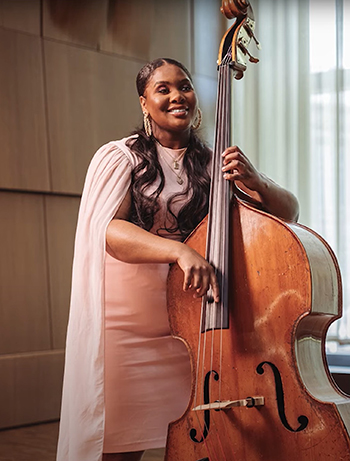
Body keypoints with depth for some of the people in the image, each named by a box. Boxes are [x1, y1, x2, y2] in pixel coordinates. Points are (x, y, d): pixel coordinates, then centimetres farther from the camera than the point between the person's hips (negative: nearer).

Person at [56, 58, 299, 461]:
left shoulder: (214, 164, 9)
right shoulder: (120, 156, 0)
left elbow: (288, 212, 4)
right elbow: (109, 230, -16)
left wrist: (256, 183, -18)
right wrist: (179, 249, -32)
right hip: (129, 326, -2)